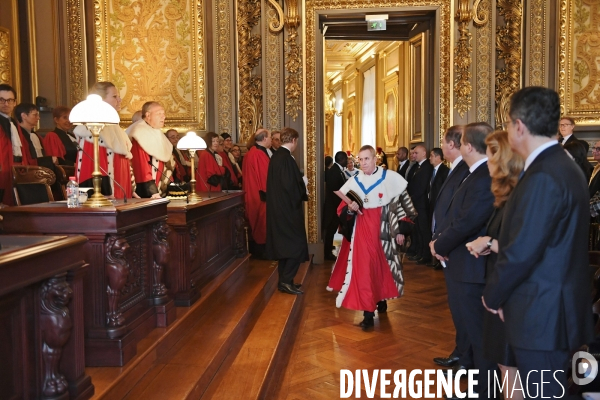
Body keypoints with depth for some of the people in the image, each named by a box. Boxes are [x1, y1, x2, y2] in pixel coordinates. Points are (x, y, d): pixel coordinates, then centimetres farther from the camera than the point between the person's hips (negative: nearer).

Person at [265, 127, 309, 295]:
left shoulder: (276, 156, 10)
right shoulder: (286, 158, -19)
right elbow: (291, 184, -23)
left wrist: (300, 188, 16)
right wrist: (303, 192, -4)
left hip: (277, 207, 10)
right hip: (288, 208, -10)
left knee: (285, 244, 14)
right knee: (297, 244, -3)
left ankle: (284, 280, 19)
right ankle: (286, 281, -2)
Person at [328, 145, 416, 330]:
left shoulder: (391, 178, -5)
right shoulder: (354, 182, 3)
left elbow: (403, 202, 0)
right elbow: (342, 210, 6)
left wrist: (401, 229, -2)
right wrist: (349, 209, -17)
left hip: (384, 229, -1)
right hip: (362, 230, 1)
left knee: (383, 265, 13)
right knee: (364, 268, -6)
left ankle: (382, 299, 38)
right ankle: (368, 313, -3)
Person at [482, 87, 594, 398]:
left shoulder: (543, 177, -23)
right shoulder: (561, 167, 10)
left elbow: (522, 252, -23)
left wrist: (493, 295, -9)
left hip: (542, 313, -10)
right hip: (554, 308, 10)